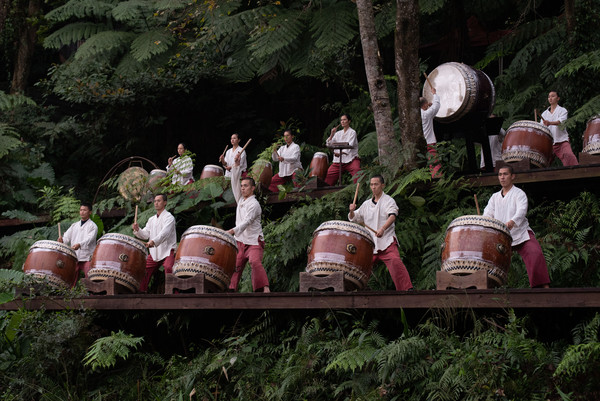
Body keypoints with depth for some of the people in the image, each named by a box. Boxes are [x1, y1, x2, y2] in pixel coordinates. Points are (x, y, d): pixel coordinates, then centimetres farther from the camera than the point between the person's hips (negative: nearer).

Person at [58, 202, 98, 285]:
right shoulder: (74, 225, 20)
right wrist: (62, 240, -12)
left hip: (87, 258, -5)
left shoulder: (92, 226, 2)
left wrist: (79, 245, -33)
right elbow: (67, 237, 12)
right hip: (74, 257, 5)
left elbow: (89, 239, -14)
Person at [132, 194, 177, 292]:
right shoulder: (151, 219, 18)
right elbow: (145, 235, 12)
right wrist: (137, 230, -9)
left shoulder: (169, 217, -5)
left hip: (167, 251, -7)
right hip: (154, 252, 7)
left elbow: (165, 233, -23)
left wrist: (153, 241, -39)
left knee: (168, 267, -30)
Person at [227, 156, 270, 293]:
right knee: (235, 266, 2)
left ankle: (264, 288, -30)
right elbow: (234, 182, 9)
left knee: (255, 262, -26)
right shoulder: (240, 199, 13)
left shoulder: (254, 204, -11)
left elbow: (246, 221, -24)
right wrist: (236, 165, -1)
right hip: (240, 241, 8)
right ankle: (231, 289, 4)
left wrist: (233, 231, -38)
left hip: (254, 241, -8)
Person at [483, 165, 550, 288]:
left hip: (521, 234, -5)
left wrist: (512, 222, -39)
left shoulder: (519, 193, 2)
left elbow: (521, 211, -17)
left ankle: (544, 286, -30)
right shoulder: (495, 197, 19)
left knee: (535, 254, -26)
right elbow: (487, 214, 5)